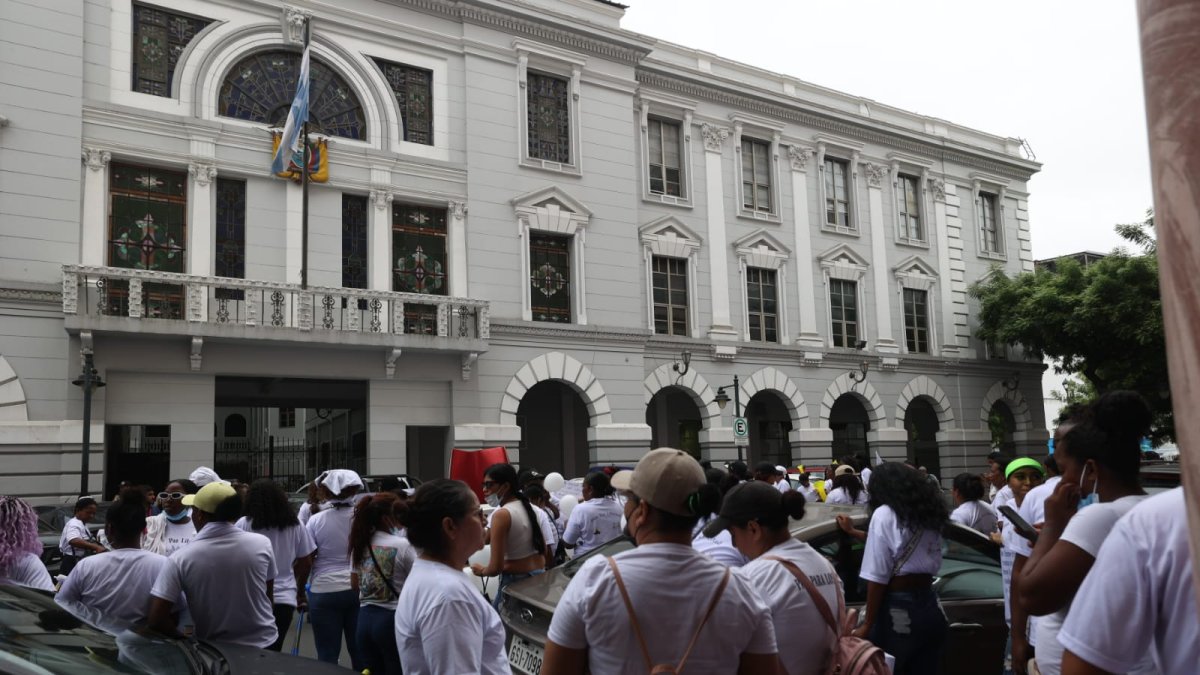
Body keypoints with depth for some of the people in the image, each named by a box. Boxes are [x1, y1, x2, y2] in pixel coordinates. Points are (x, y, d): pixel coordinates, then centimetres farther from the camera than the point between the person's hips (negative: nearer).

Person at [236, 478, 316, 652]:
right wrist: (300, 592, 24)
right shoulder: (295, 525, 5)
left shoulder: (243, 524, -3)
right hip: (285, 598, 2)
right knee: (274, 651, 9)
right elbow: (306, 562, 10)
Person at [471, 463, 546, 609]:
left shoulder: (501, 514, -17)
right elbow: (544, 550, 15)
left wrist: (482, 571, 0)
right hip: (539, 576, 8)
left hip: (515, 581, -8)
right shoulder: (530, 507, 6)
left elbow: (496, 567, -18)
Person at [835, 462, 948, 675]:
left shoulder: (885, 514, -10)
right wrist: (853, 532, 38)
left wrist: (867, 624, -10)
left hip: (898, 610, -7)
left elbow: (878, 577, -15)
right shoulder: (928, 513, 11)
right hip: (929, 607, 7)